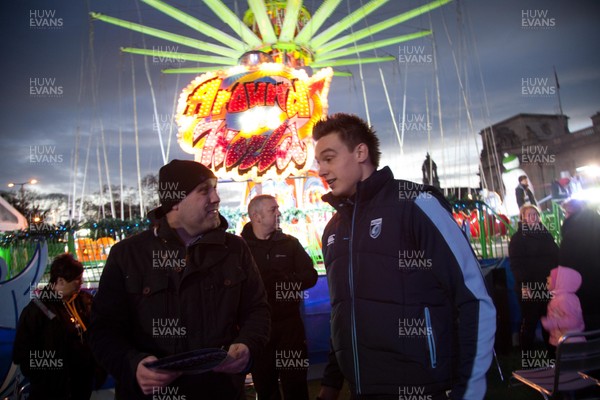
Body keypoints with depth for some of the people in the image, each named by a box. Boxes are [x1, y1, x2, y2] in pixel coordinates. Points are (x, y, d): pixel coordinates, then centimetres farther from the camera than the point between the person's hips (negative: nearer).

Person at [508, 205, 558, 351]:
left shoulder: (546, 235, 16)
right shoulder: (518, 238, -2)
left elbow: (557, 257, 16)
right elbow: (516, 263, -11)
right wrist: (523, 284, -21)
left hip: (548, 286, 5)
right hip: (529, 287, -5)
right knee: (529, 323, 2)